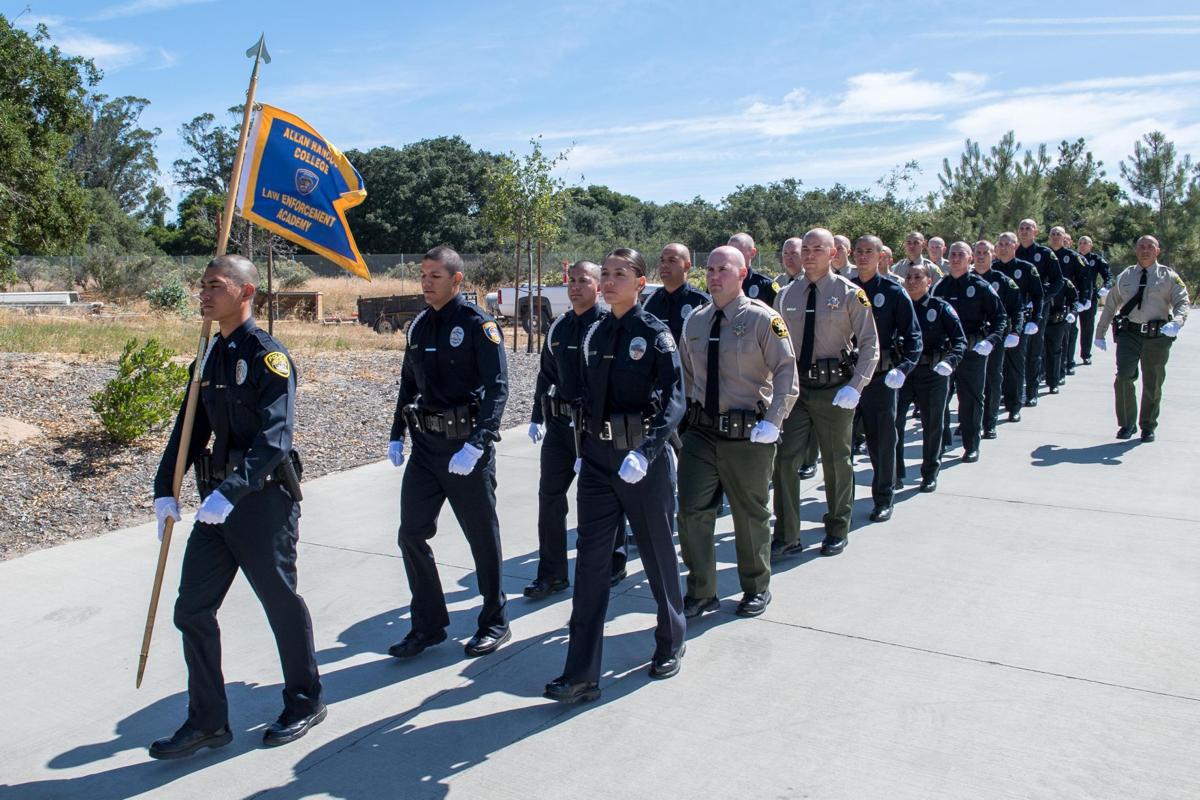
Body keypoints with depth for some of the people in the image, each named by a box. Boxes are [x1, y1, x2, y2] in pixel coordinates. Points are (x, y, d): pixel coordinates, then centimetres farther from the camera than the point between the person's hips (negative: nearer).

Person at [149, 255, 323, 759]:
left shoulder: (267, 355, -15)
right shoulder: (214, 354, 11)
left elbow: (274, 438, -24)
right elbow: (191, 426, 13)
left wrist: (230, 492, -33)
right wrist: (165, 489, 5)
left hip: (265, 501, -8)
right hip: (218, 502, 8)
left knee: (281, 604, 7)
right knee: (192, 608, 8)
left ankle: (305, 704, 28)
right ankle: (207, 722, 22)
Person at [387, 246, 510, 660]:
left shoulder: (478, 323, -11)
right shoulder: (419, 325, 10)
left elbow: (497, 388, -18)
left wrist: (476, 444, -27)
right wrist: (397, 436, 13)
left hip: (466, 445, -6)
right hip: (425, 445, 7)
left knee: (482, 537, 7)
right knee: (411, 533, 6)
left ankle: (495, 622, 24)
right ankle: (428, 625, 21)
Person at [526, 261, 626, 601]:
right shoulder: (558, 328, 10)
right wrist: (537, 417, 17)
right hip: (560, 424, 6)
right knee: (549, 496, 5)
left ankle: (613, 564, 27)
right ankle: (551, 573, 16)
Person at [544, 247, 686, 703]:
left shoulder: (655, 334, -9)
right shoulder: (594, 334, 8)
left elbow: (674, 402, -16)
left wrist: (646, 452, -28)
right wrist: (583, 450, 13)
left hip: (644, 459, -5)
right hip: (597, 459, 5)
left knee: (657, 554, 11)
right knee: (590, 559, 2)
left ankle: (670, 644, 35)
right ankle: (581, 674, 6)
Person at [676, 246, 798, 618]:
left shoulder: (762, 319, -9)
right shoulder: (695, 321, 8)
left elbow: (787, 373, -12)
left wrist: (772, 423, -19)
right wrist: (683, 415, 13)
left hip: (747, 434, -4)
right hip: (701, 432, 5)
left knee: (750, 516, 11)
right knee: (692, 512, 4)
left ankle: (756, 589, 32)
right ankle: (701, 592, 20)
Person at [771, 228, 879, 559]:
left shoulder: (849, 294, -5)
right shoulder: (786, 295, 6)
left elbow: (870, 344, -6)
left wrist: (855, 387, -16)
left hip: (834, 391, -3)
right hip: (794, 387, 3)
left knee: (836, 463, 10)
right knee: (784, 460, 0)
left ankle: (837, 530, 30)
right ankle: (786, 537, 11)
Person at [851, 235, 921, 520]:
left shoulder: (893, 291, -2)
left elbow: (912, 334, -3)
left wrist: (903, 368, -16)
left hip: (881, 376, -3)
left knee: (884, 440, 5)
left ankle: (884, 498, 19)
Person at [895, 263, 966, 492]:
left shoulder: (941, 308, -2)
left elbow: (960, 340, -5)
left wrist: (949, 361, -23)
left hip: (932, 373, -1)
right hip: (902, 371, 1)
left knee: (932, 425, 9)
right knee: (894, 421, -7)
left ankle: (930, 474, 24)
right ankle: (896, 473, 7)